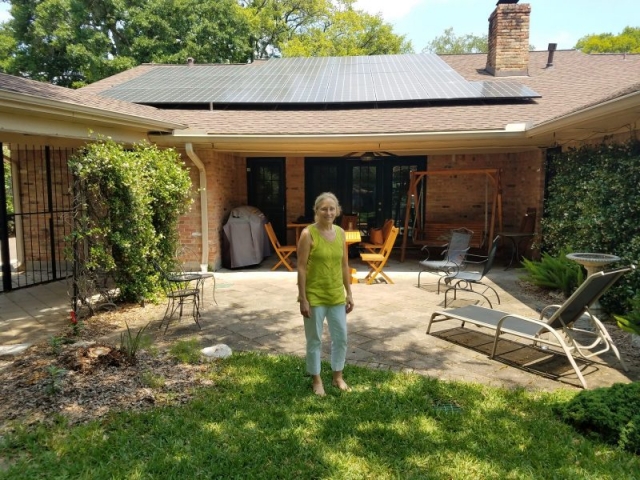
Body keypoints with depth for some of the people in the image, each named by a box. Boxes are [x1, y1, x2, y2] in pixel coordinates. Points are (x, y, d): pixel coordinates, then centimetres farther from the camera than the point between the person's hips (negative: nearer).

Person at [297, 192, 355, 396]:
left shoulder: (340, 233, 2)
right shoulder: (308, 234, -14)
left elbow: (344, 266, 8)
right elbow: (301, 268, -14)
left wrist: (349, 293, 8)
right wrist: (303, 299, -15)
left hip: (336, 295, 5)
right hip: (314, 296, -5)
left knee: (341, 337, 13)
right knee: (315, 340, 9)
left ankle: (338, 376, 33)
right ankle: (316, 380, 27)